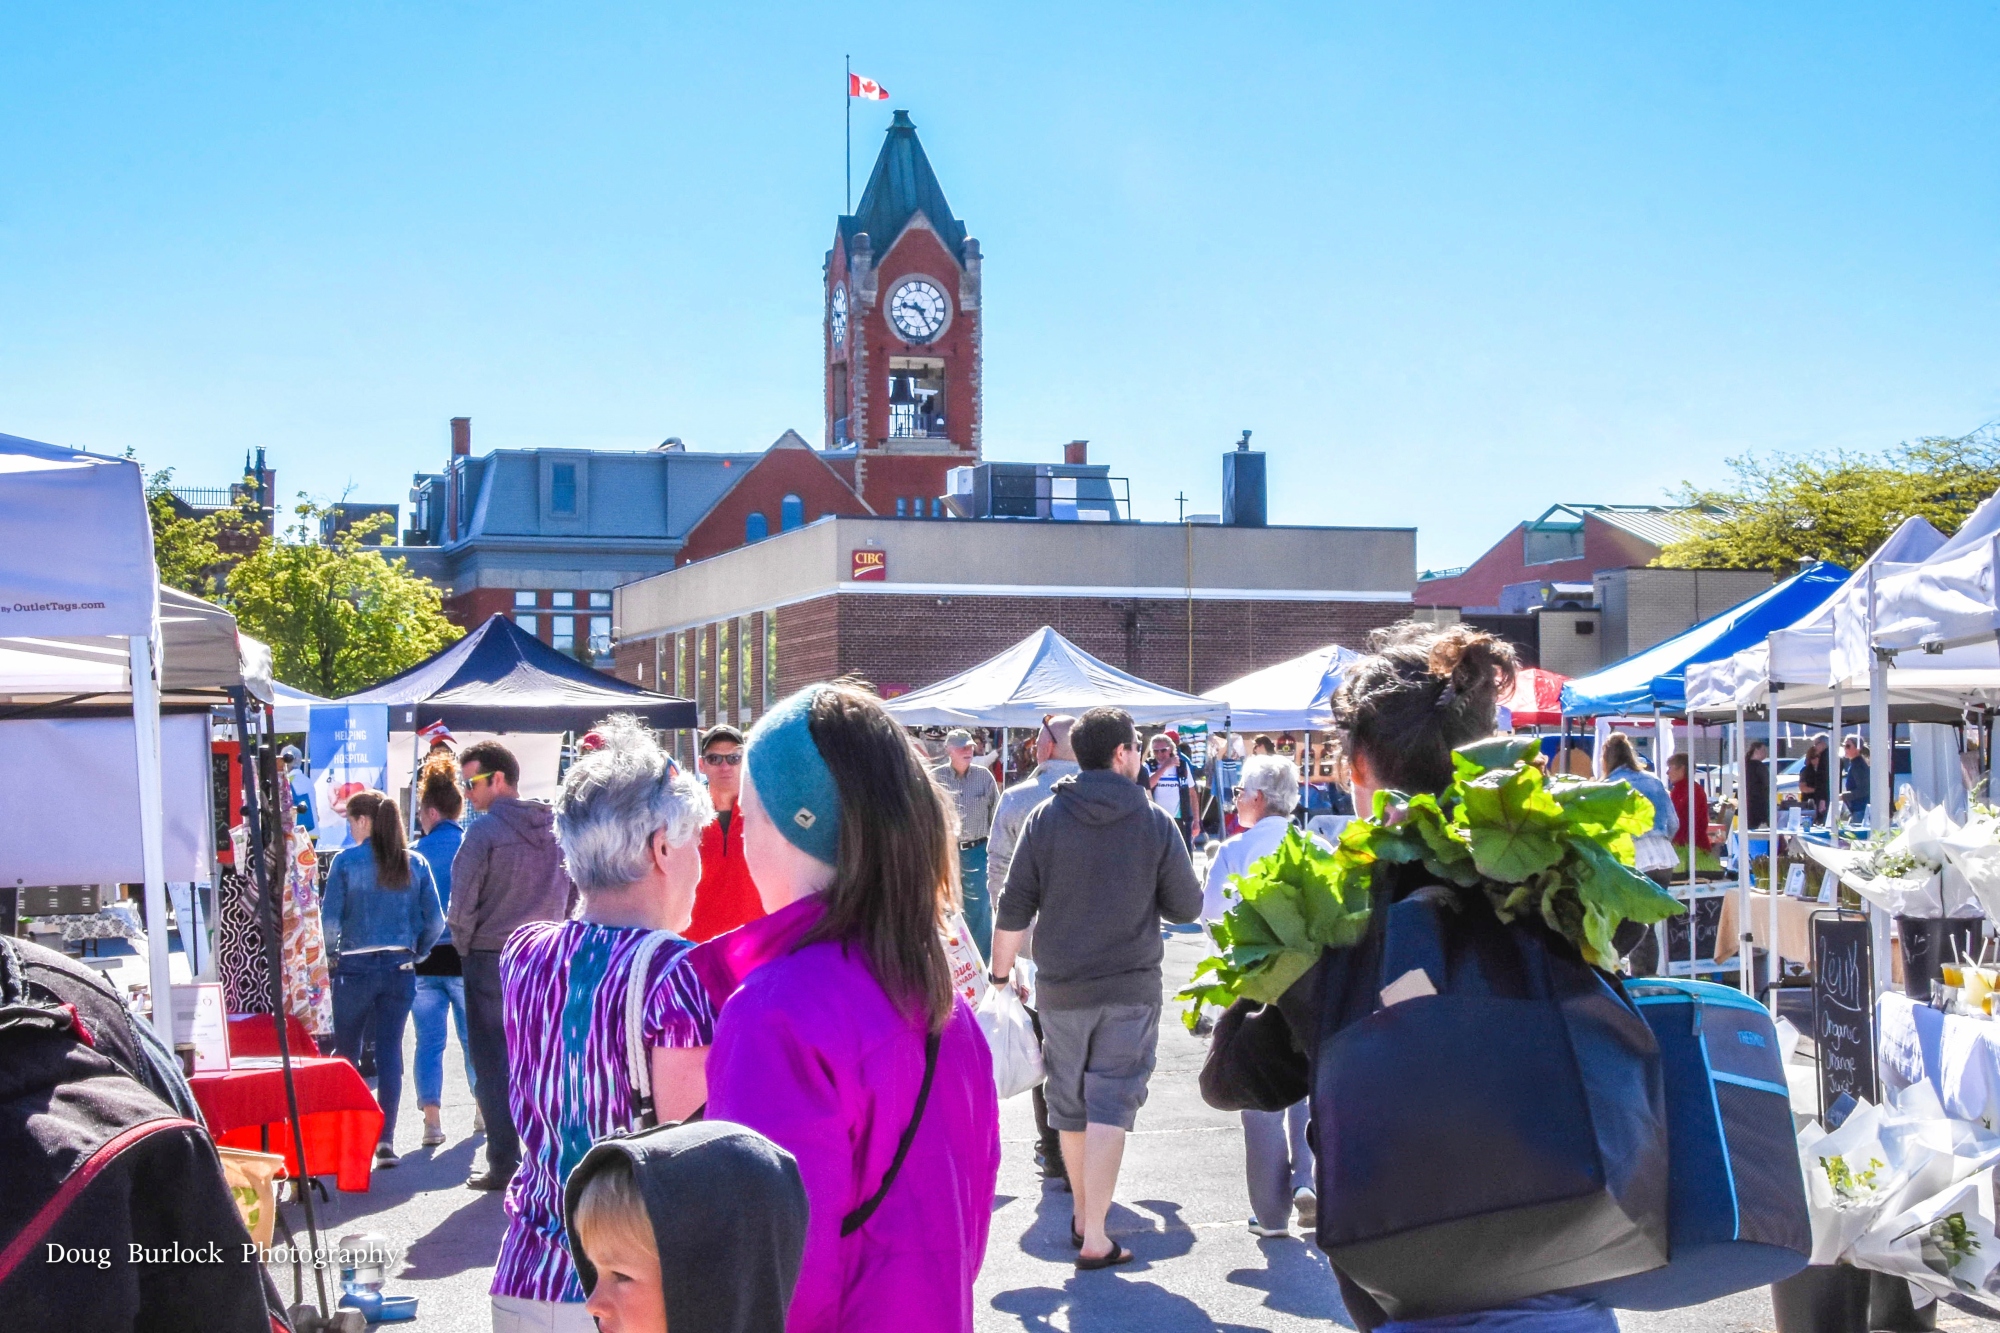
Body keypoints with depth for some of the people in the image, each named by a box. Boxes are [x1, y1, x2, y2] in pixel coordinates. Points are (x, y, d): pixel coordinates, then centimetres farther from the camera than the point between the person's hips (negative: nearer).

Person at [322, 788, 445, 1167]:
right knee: (390, 1052, 6)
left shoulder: (346, 861, -6)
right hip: (400, 969, 3)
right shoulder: (415, 863, 2)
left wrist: (331, 953, 7)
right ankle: (386, 1139, 1)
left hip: (356, 967, -2)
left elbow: (329, 920, -9)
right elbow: (435, 922, 1)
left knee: (346, 1052, 12)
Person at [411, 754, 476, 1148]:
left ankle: (432, 1119, 1)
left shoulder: (414, 855, -5)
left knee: (428, 1041, 6)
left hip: (424, 958, 0)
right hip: (466, 955, 0)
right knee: (474, 1037, 14)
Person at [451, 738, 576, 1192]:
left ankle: (503, 1166, 1)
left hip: (491, 958, -5)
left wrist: (465, 946, 3)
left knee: (493, 1064, 2)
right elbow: (574, 894, 11)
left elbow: (462, 903, -12)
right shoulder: (557, 827, 6)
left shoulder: (485, 830, -12)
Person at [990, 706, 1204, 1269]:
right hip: (1132, 988, -2)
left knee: (1070, 1103, 15)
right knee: (1111, 1105, -1)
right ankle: (1095, 1238, -6)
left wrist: (1001, 974, 7)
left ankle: (1082, 1214, 29)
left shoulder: (1046, 817, -3)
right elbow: (1187, 907, 1)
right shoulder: (1155, 821, -4)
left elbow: (1015, 908, -3)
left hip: (1061, 988, 2)